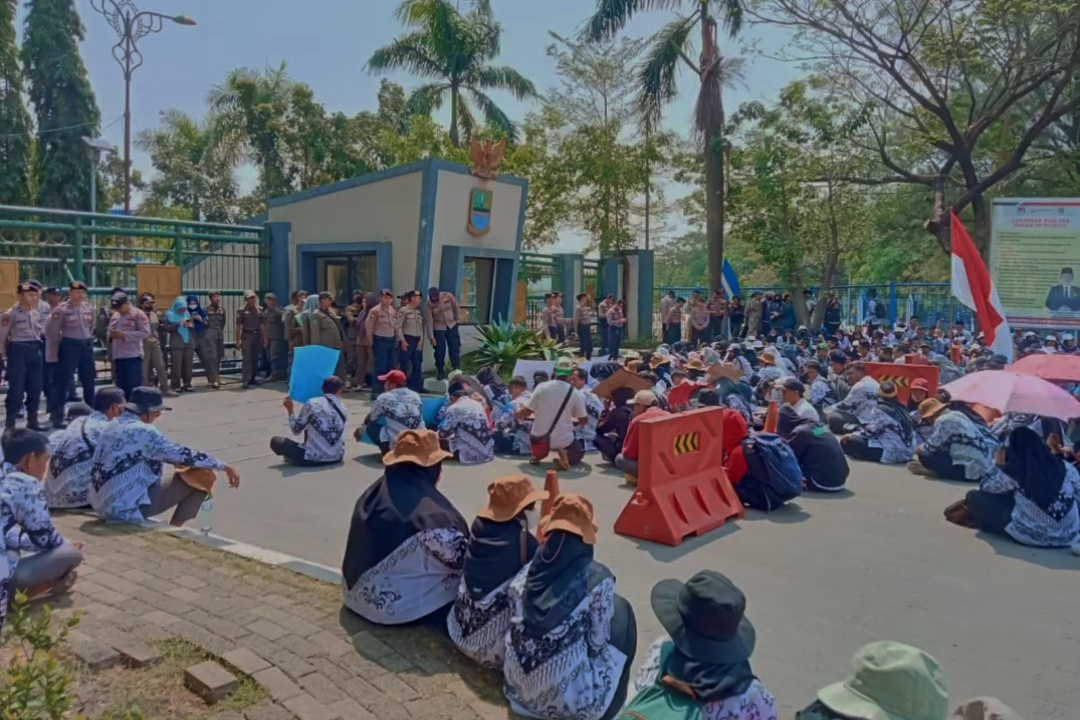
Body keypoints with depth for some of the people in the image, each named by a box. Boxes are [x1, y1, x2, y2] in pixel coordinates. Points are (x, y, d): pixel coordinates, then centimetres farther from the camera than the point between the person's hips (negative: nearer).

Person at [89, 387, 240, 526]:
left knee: (179, 477, 24)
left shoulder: (113, 425, 9)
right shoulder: (143, 432, -18)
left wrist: (177, 462, 17)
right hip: (126, 508, -9)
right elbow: (184, 455, -15)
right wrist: (224, 467, -8)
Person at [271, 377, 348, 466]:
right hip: (337, 457, 6)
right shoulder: (344, 409, 3)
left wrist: (290, 410, 14)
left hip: (314, 459, -6)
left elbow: (296, 430, 1)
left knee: (275, 441, 11)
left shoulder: (311, 404, -10)